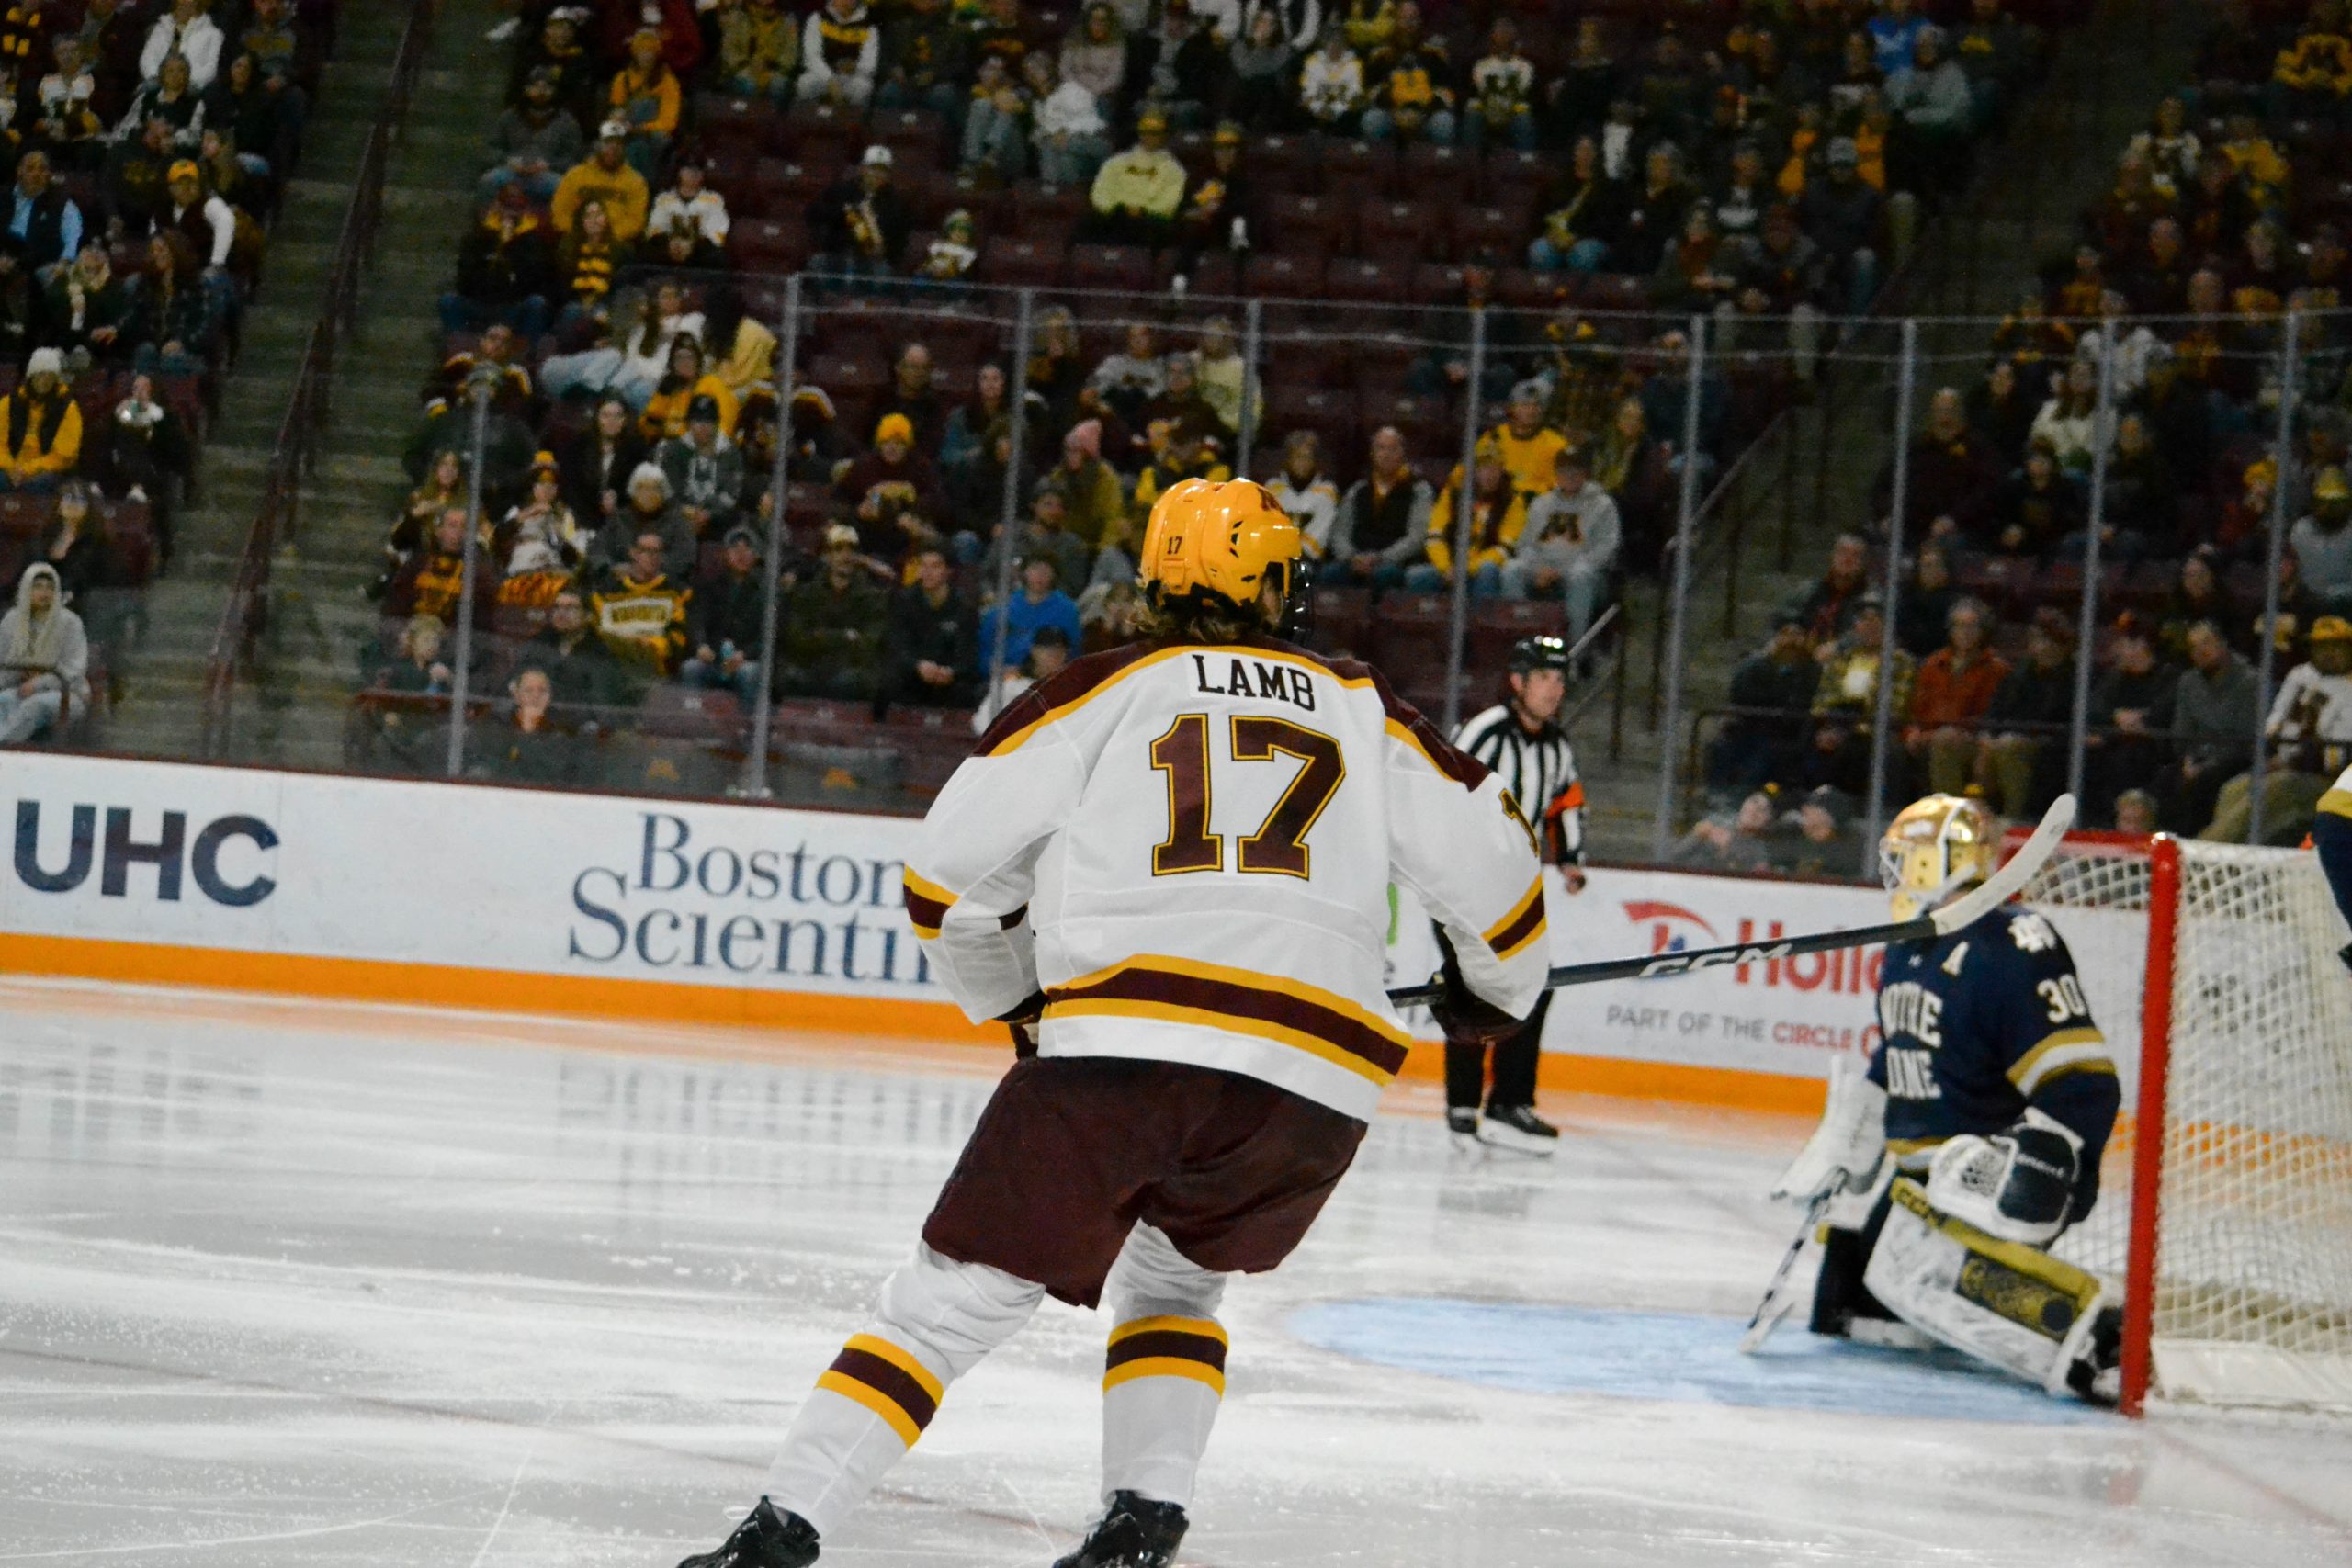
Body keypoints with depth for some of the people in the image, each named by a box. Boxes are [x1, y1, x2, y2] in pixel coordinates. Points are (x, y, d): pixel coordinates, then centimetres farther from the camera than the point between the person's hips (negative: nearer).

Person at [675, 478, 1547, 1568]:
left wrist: (1009, 998, 29)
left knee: (953, 1300, 4)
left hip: (1119, 1045, -3)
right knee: (1171, 1281, 29)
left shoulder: (1104, 691, 14)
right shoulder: (1363, 713, 21)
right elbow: (1488, 864, 21)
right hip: (1317, 1087, 3)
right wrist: (1494, 987, 41)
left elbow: (949, 869, 11)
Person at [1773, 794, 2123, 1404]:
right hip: (1917, 1161, 10)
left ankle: (2094, 1336, -41)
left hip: (1991, 1164, -10)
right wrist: (1842, 1143, 22)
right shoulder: (1910, 951, 12)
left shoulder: (2013, 946, -19)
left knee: (1919, 1263, -35)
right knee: (1845, 1296, 13)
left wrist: (2031, 1167, -32)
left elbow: (2081, 1087, -24)